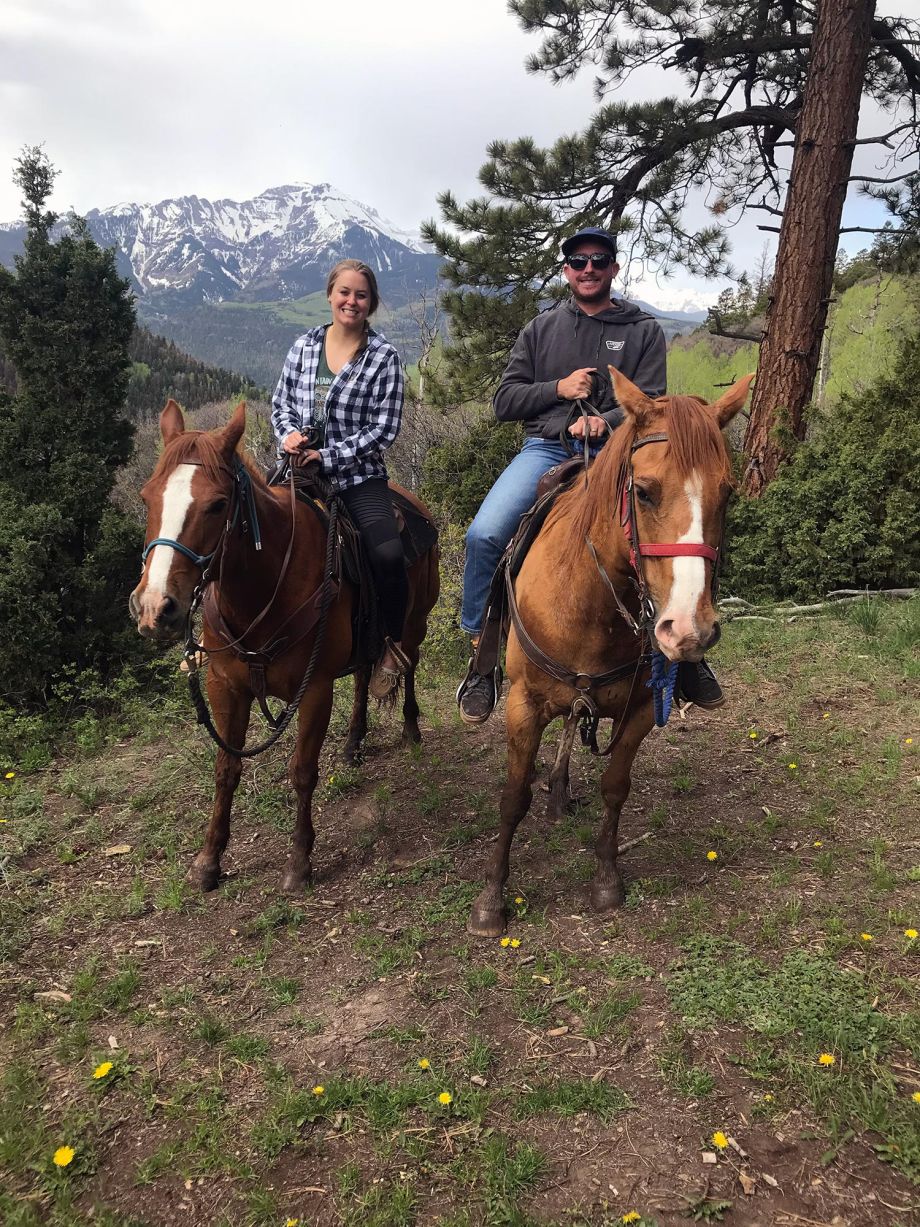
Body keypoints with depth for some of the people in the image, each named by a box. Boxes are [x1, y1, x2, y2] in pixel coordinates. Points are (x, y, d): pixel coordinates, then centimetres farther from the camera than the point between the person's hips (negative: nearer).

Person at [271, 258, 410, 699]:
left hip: (358, 476, -3)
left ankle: (392, 645, -3)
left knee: (388, 554, -26)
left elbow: (384, 429, -6)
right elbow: (280, 402, 17)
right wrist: (288, 435, -6)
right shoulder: (305, 345, 10)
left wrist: (327, 456, -13)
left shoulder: (384, 357, 0)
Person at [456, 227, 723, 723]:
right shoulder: (540, 328, 14)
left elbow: (649, 403, 0)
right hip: (545, 450, 1)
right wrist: (558, 388, -5)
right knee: (484, 534, -24)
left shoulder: (643, 330, 11)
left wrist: (604, 421, -19)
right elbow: (504, 401, 11)